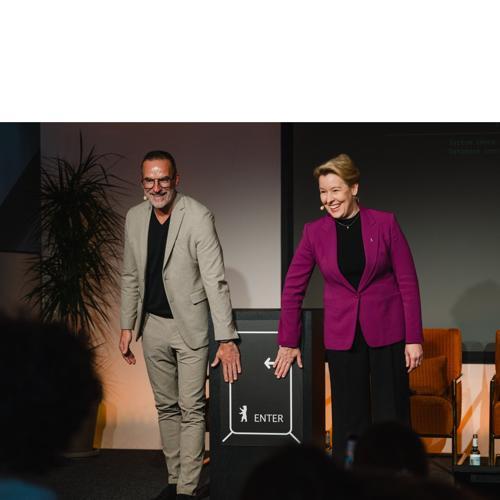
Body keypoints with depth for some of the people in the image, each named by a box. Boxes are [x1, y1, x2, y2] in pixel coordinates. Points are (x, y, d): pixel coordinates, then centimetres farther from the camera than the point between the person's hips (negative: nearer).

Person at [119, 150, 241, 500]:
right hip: (153, 325, 6)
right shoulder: (135, 218, 3)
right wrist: (127, 326, 10)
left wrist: (226, 339, -23)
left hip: (190, 326, -5)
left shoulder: (198, 217, -15)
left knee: (192, 409, -4)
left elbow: (215, 280, -19)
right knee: (166, 407, 13)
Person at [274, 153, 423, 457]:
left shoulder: (385, 223, -4)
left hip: (387, 333, -1)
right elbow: (293, 288, 6)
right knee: (349, 421, 6)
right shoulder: (314, 232, 1)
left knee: (392, 420, 2)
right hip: (342, 336, 2)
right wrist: (288, 342, 6)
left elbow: (408, 282, -3)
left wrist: (414, 339, -6)